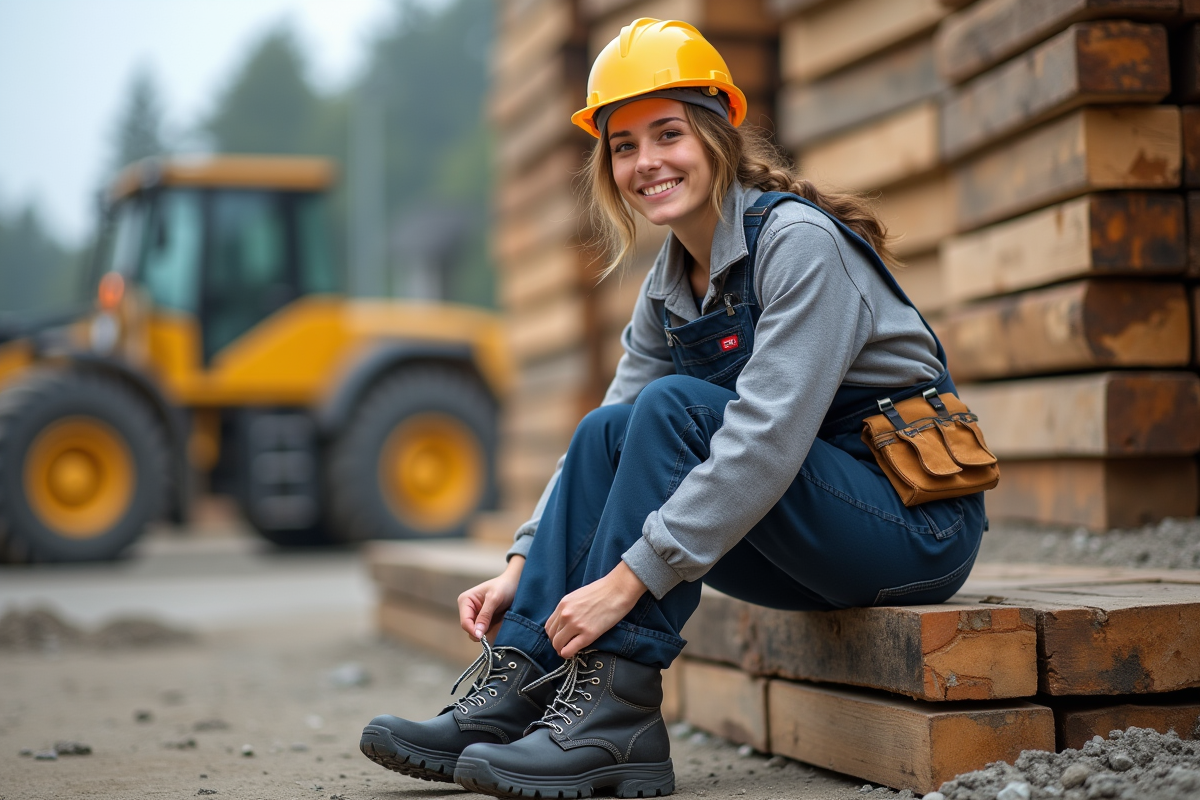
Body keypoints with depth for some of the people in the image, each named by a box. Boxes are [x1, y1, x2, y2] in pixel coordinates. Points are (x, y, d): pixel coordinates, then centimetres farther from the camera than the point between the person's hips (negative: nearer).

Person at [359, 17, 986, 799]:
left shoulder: (798, 240, -17)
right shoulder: (668, 287, 7)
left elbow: (766, 438, -27)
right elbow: (618, 436, 8)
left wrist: (628, 579, -29)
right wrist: (524, 567, -5)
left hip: (920, 521, -7)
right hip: (817, 538, 7)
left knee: (674, 407, -24)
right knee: (606, 431, -8)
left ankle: (615, 715, -24)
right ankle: (514, 687, -14)